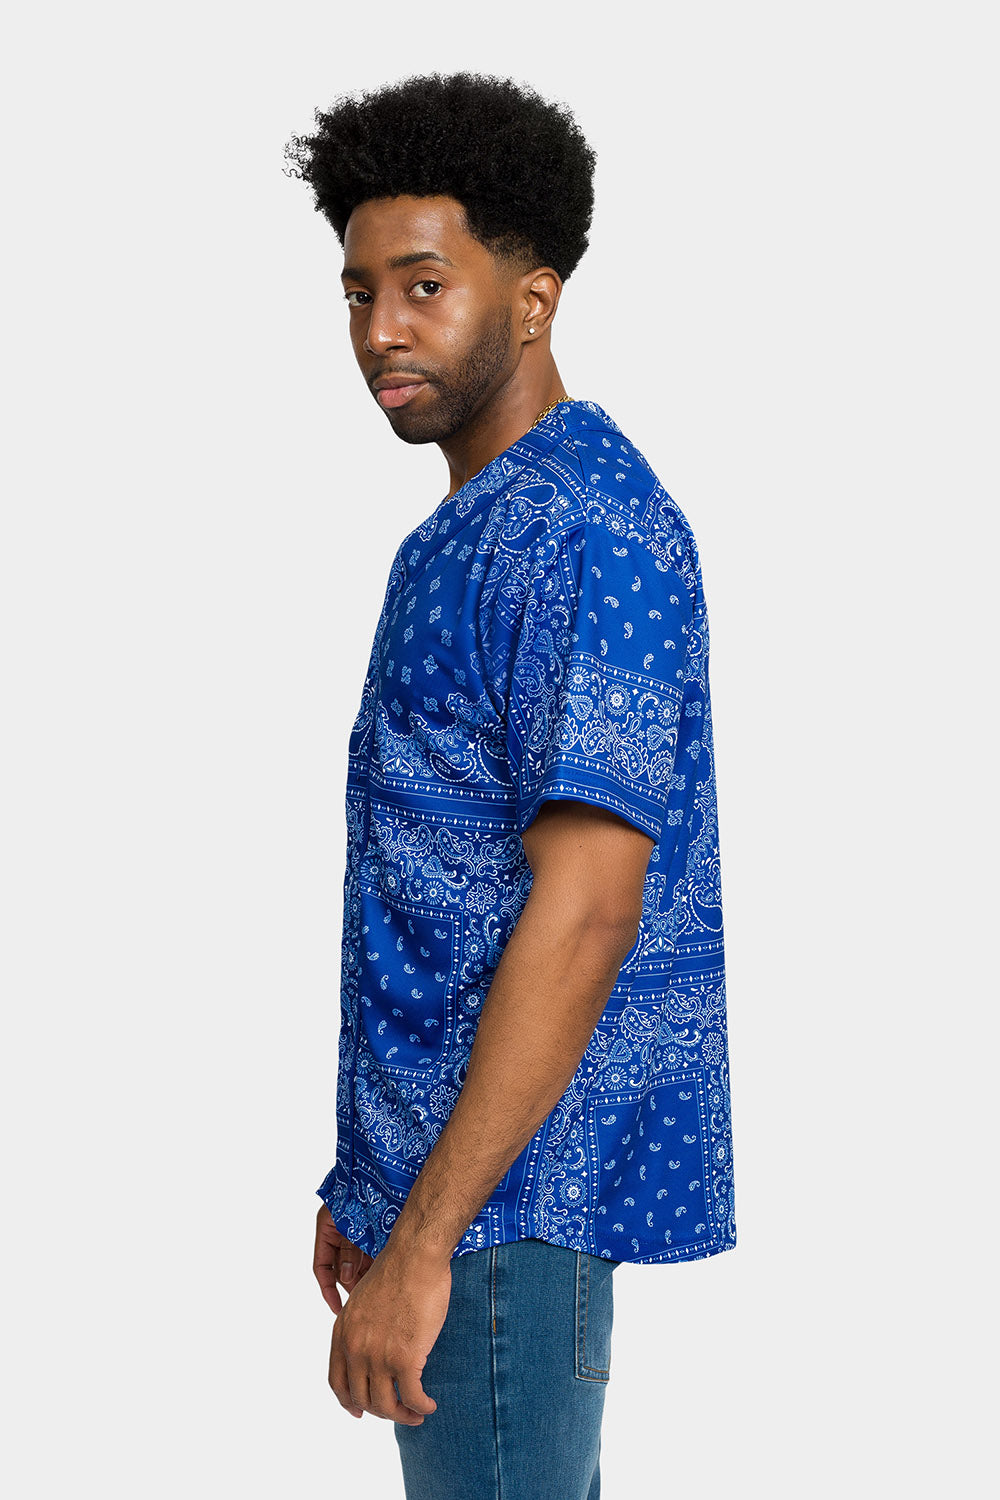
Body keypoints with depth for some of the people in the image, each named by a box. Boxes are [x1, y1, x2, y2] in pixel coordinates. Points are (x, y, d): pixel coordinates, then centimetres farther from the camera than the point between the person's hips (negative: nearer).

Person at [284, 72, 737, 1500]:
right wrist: (373, 1182, 19)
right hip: (451, 1160, 10)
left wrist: (422, 1242, -24)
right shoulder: (471, 530, 14)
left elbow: (584, 910, -25)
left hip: (509, 1185, -10)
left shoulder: (584, 530, -18)